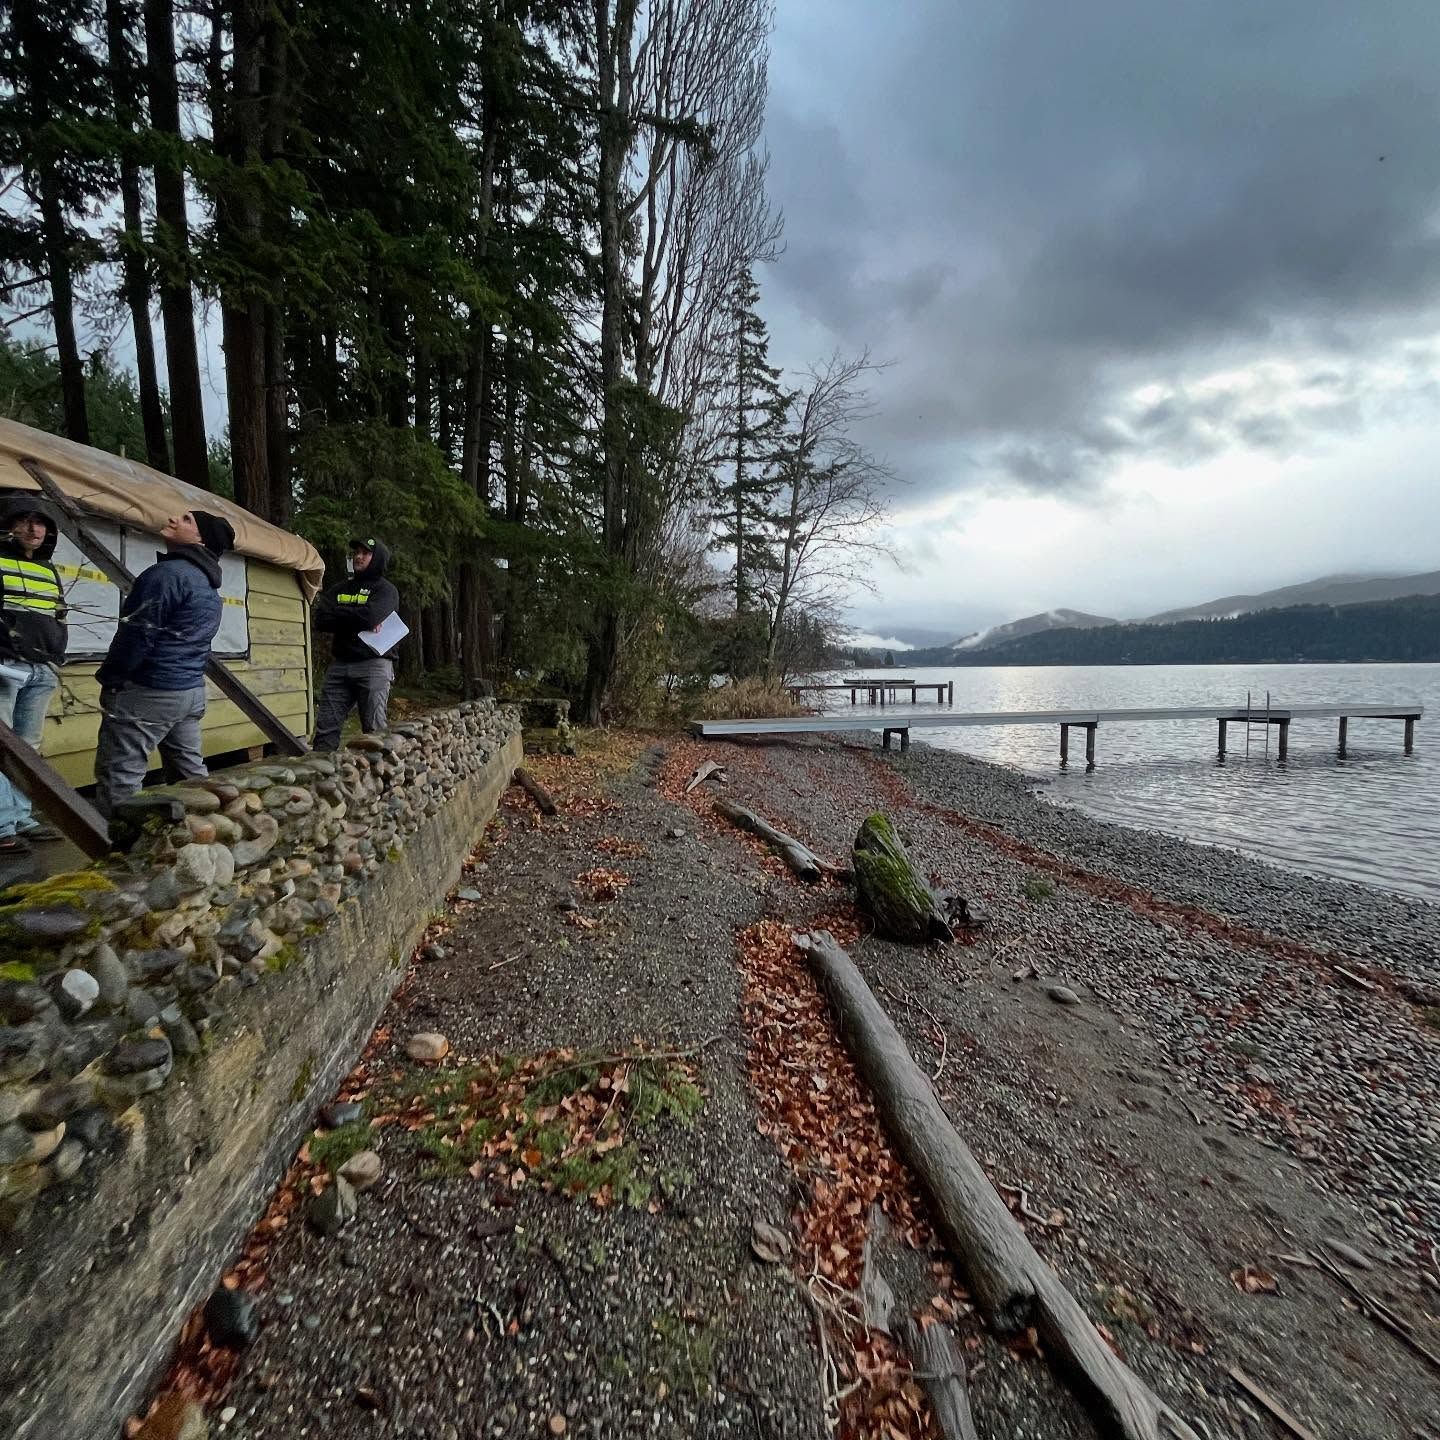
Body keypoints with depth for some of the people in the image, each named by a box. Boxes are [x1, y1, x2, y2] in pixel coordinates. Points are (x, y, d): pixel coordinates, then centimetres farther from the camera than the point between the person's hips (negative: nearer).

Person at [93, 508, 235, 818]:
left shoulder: (168, 573, -15)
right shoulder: (208, 584, 14)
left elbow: (136, 635, -16)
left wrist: (109, 679, -4)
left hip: (149, 690, -9)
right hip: (191, 689, 9)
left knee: (119, 777, -3)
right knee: (190, 772, 15)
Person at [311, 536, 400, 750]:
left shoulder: (386, 590, 2)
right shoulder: (339, 586, 18)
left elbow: (369, 616, -17)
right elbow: (319, 620, 4)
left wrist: (335, 612, -3)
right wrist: (356, 620, -9)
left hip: (373, 665, -5)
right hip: (339, 664, 5)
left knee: (373, 729, -3)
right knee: (325, 726, 1)